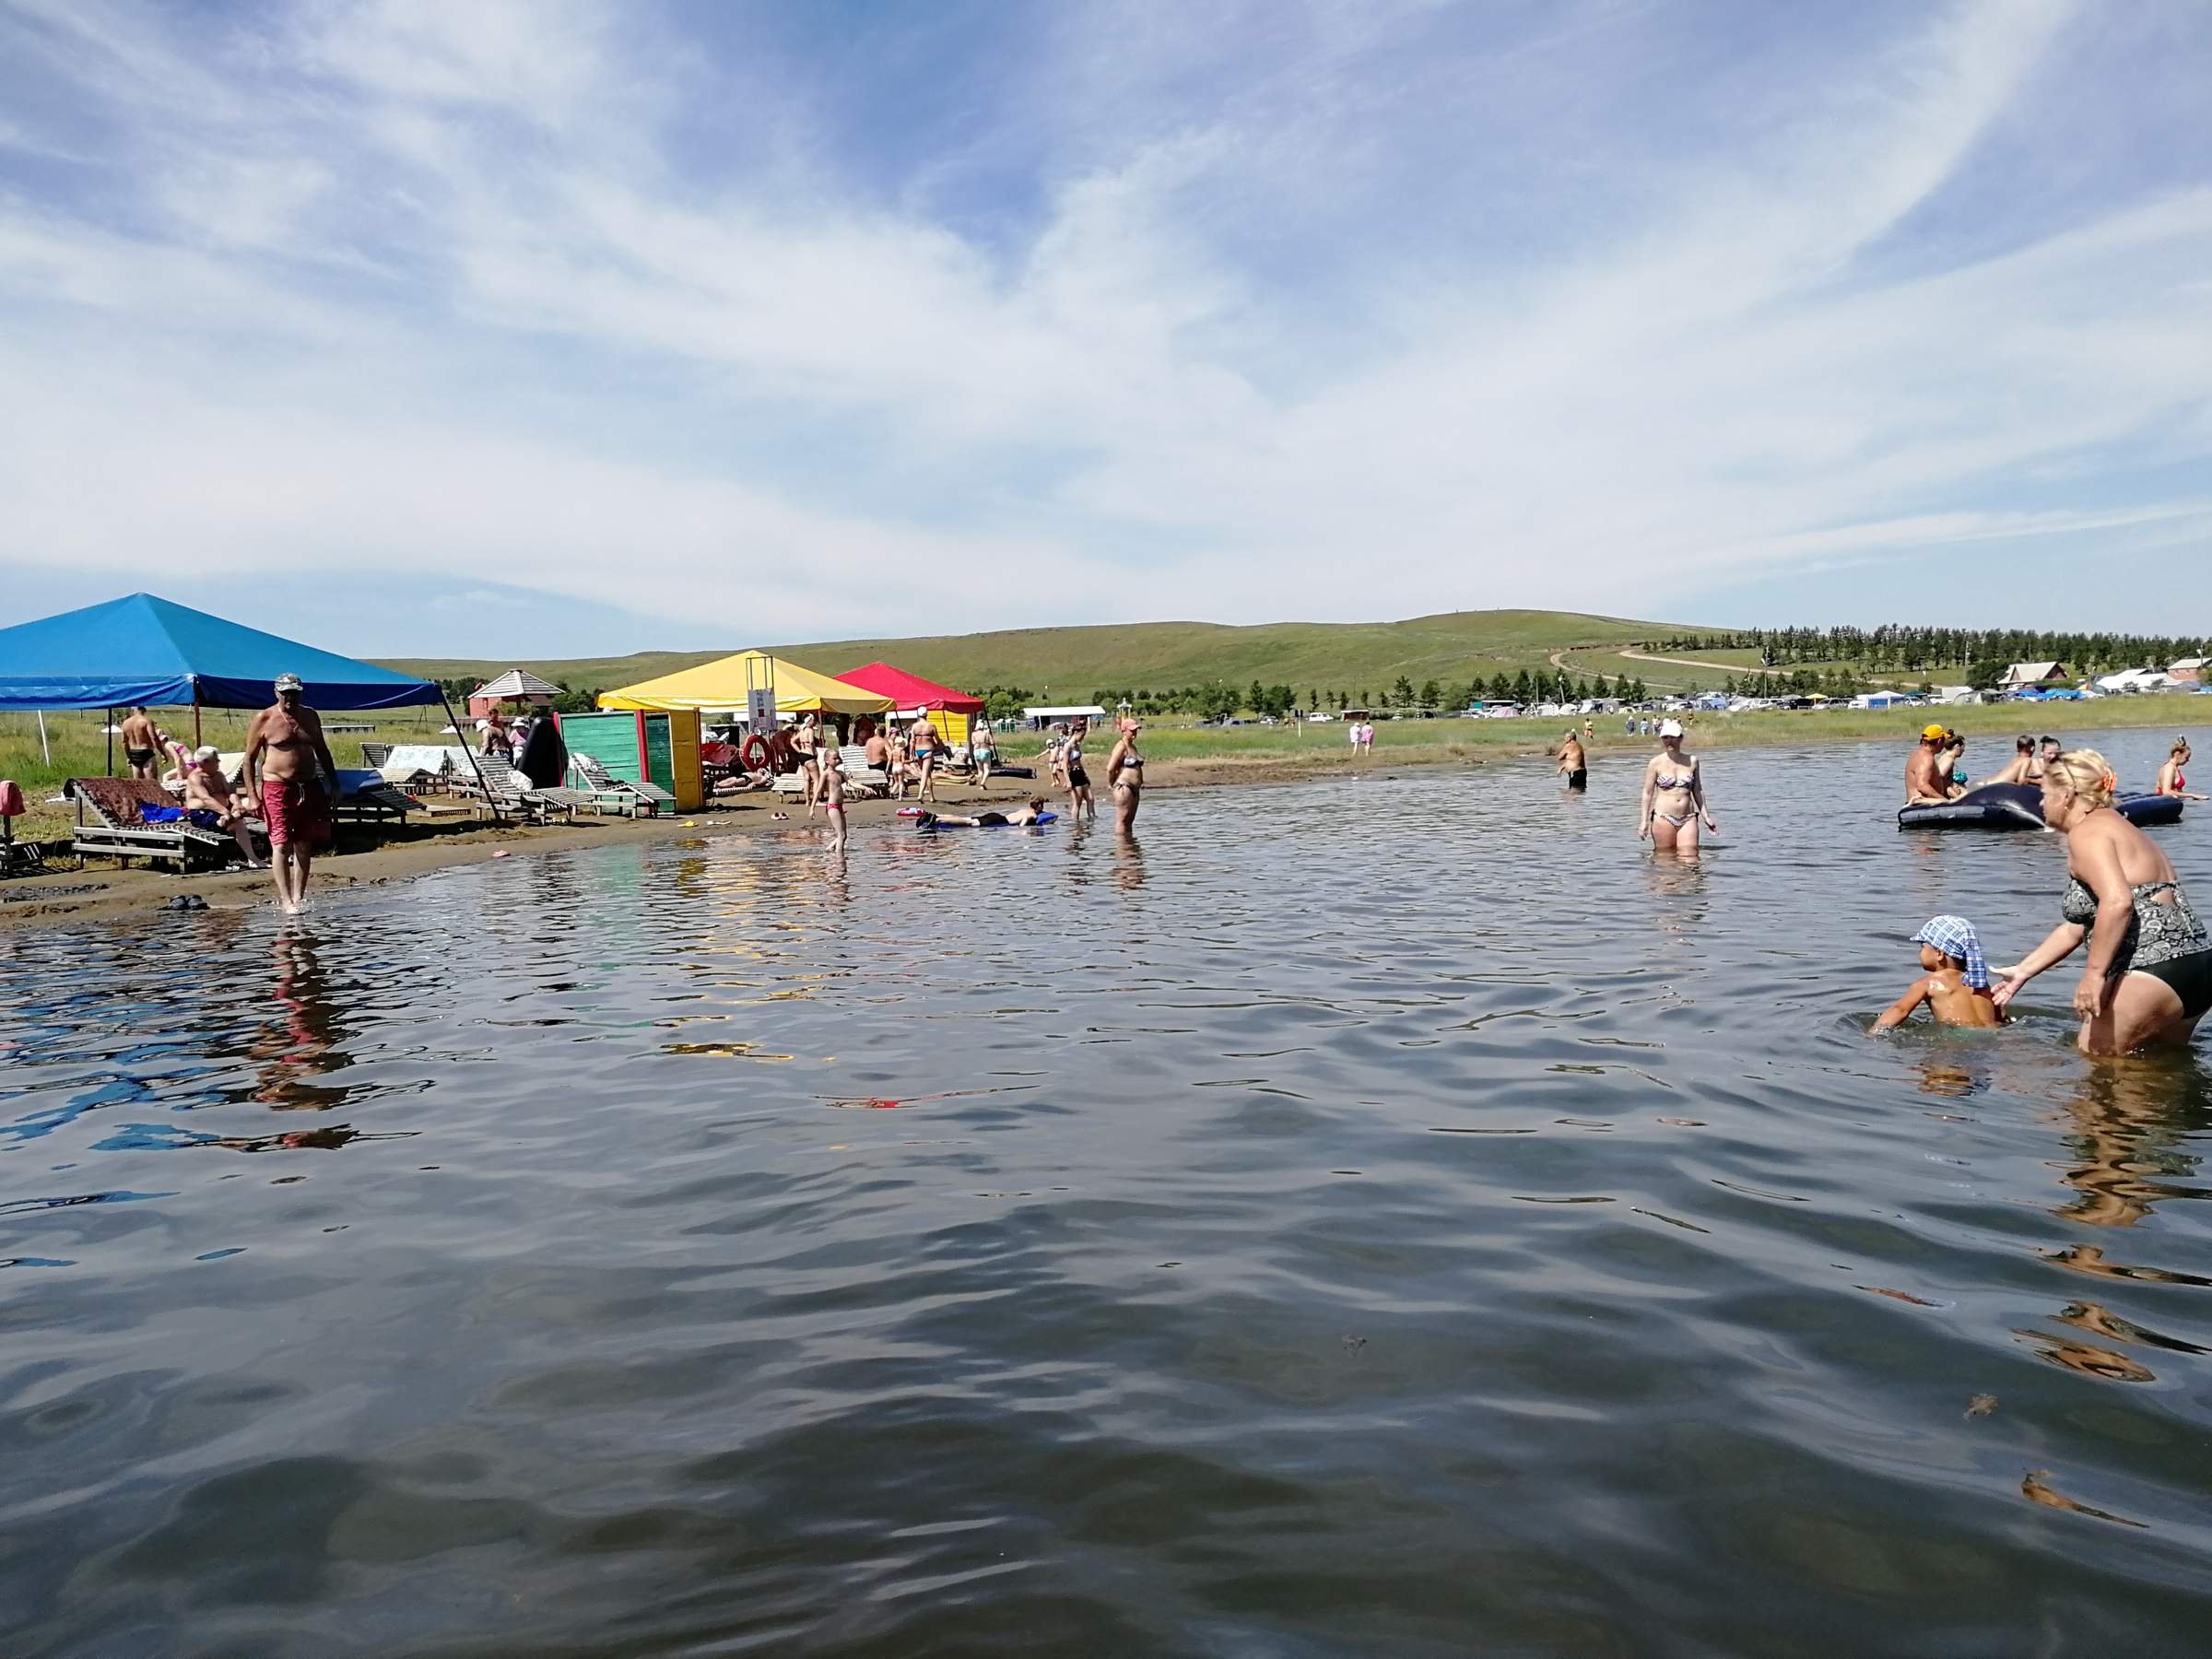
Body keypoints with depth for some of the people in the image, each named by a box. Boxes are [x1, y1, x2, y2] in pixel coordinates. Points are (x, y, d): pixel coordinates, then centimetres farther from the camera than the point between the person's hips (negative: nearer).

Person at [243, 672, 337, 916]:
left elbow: (322, 751, 20)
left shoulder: (310, 717, 11)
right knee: (281, 844, -9)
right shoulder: (264, 720, -3)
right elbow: (250, 758, -2)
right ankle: (286, 900, -11)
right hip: (277, 788, -5)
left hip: (309, 787, 5)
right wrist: (251, 794, -9)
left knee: (304, 845, 6)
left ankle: (299, 897, 12)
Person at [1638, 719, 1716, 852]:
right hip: (1663, 818, -2)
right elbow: (1648, 792, 0)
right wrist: (1644, 821, -5)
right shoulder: (1656, 763, 0)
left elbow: (1697, 791, 16)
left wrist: (1706, 816, 15)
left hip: (1688, 819, 2)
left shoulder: (1692, 761, 8)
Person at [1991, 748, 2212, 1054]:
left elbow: (2118, 902, -27)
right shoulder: (2111, 826, 22)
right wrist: (2023, 971, 25)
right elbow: (2076, 927, 24)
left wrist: (2093, 974, -24)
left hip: (2156, 969, -10)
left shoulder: (2086, 832, -9)